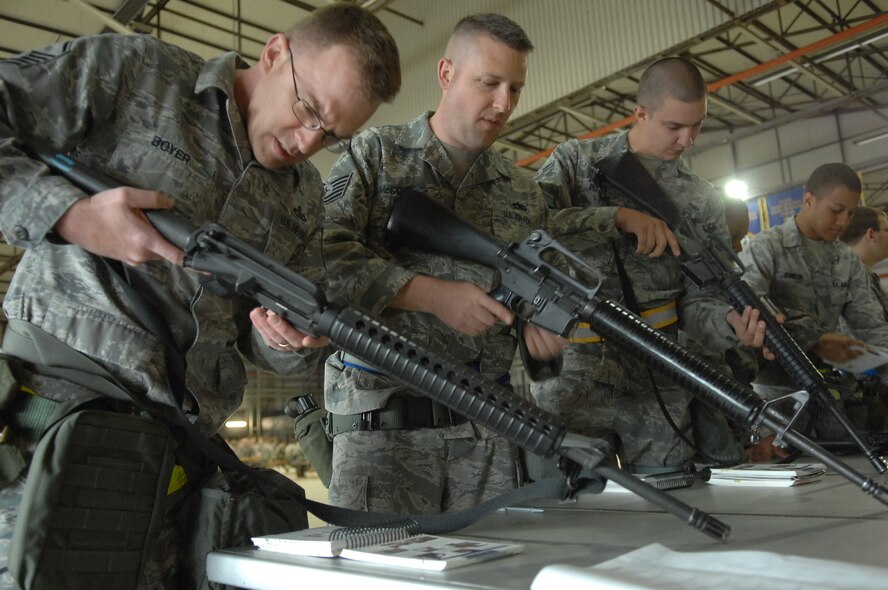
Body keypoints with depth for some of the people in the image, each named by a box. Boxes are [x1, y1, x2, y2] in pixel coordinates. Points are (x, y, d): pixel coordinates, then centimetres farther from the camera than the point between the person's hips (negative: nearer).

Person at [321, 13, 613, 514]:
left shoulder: (525, 193, 16)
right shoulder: (375, 154, 4)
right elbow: (322, 256, -10)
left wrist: (544, 332, -6)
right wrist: (432, 294, -16)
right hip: (383, 421, -3)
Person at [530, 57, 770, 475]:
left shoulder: (703, 201, 8)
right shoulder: (576, 159, 2)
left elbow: (698, 301, 5)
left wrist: (731, 325, -18)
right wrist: (618, 217, -24)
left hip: (658, 386, 3)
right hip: (572, 373, -2)